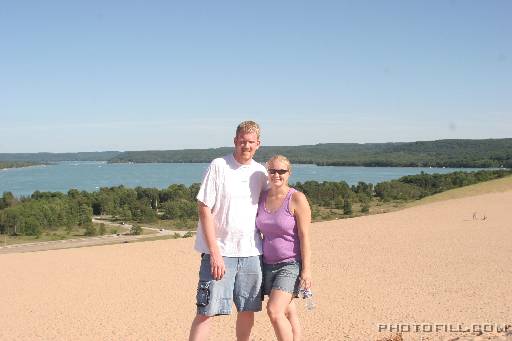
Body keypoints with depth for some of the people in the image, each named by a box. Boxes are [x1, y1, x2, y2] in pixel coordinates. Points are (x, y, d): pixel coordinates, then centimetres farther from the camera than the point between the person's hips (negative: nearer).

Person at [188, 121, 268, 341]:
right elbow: (204, 210, -9)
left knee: (248, 310, 12)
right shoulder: (218, 167, -6)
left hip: (251, 253, 5)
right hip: (219, 251, -5)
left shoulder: (260, 172, 9)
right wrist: (215, 253, -14)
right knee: (206, 311, -4)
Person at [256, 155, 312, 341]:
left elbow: (304, 237, -11)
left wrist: (306, 270, -15)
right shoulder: (262, 197, 7)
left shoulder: (297, 199, -9)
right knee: (288, 313, 11)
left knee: (274, 310, -18)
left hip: (291, 264, -6)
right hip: (268, 264, 6)